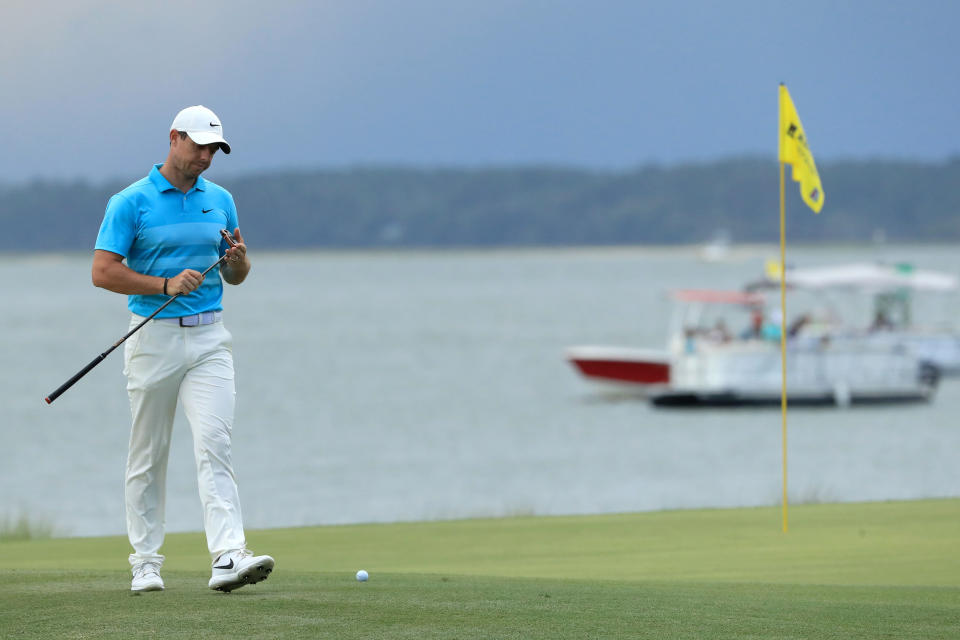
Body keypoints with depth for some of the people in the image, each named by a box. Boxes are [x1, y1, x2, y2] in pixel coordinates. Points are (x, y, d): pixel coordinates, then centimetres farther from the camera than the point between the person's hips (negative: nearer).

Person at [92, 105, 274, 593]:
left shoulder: (220, 201, 11)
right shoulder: (130, 202, -3)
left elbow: (235, 276, 18)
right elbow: (103, 271, -9)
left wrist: (239, 259, -6)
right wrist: (166, 285, -18)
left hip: (209, 338, 3)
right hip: (154, 337, -2)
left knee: (214, 444, -12)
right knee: (148, 456, 5)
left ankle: (228, 557, -23)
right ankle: (145, 562, 15)